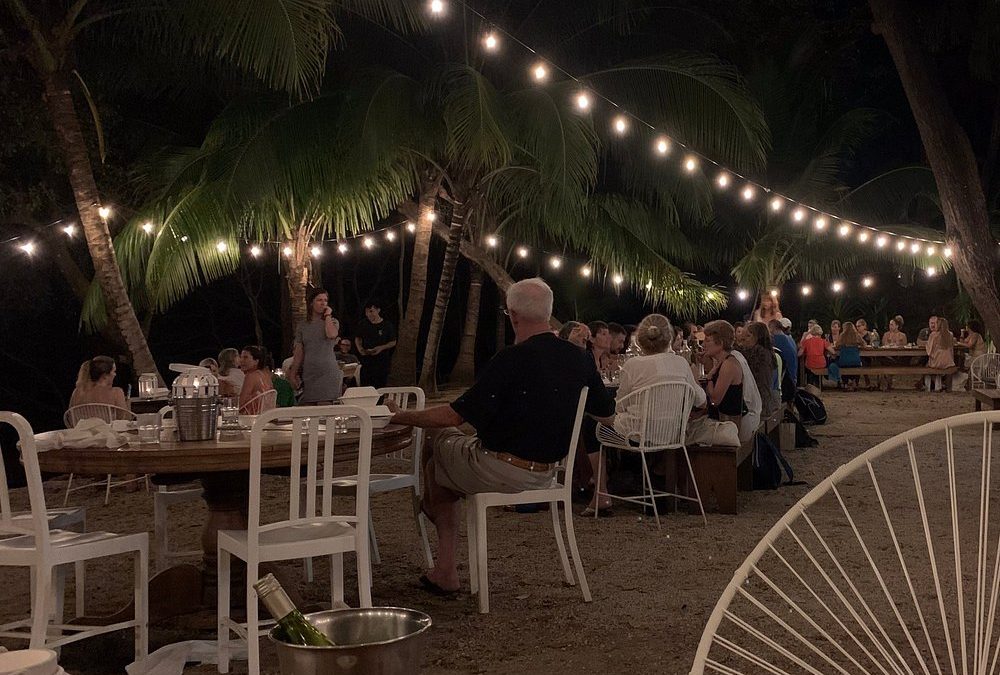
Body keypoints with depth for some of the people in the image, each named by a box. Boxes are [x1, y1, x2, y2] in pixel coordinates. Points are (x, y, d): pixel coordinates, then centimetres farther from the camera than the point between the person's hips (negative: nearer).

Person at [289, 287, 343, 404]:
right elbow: (299, 352, 12)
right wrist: (293, 374, 7)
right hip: (309, 374, 3)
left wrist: (327, 316, -4)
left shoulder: (332, 322, 7)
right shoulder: (302, 326, 13)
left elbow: (331, 334, -18)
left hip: (328, 373, -3)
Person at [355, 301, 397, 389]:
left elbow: (393, 342, 2)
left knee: (380, 387, -3)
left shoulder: (387, 325, -3)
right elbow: (358, 338, 19)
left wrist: (381, 348, -15)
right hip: (366, 361, 3)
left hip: (382, 362, -3)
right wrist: (359, 348, -2)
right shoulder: (363, 325, 6)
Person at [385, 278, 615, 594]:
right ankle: (443, 569, 25)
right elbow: (607, 413, 15)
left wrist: (400, 416, -4)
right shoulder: (580, 359, -1)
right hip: (546, 473, 8)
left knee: (436, 442, 17)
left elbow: (455, 415, -18)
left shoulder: (511, 360, -21)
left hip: (501, 472, -7)